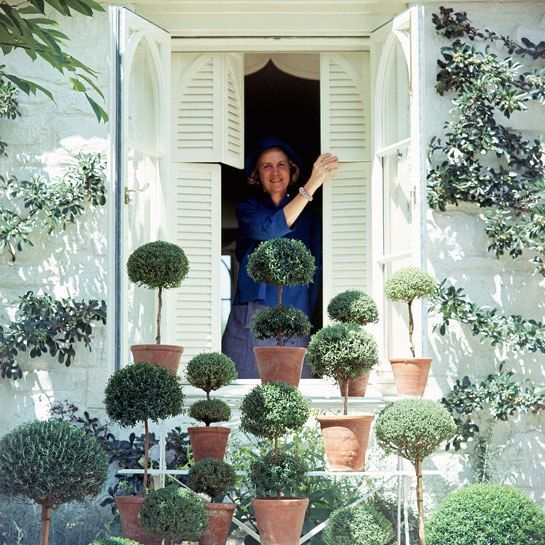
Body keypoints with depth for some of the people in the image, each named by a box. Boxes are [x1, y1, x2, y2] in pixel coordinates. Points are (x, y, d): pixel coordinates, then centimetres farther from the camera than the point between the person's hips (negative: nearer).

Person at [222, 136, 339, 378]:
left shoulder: (309, 215, 15)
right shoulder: (247, 209, 10)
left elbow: (315, 266, 15)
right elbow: (270, 229, -10)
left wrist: (305, 316, 0)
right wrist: (312, 186, -15)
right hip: (249, 320, -1)